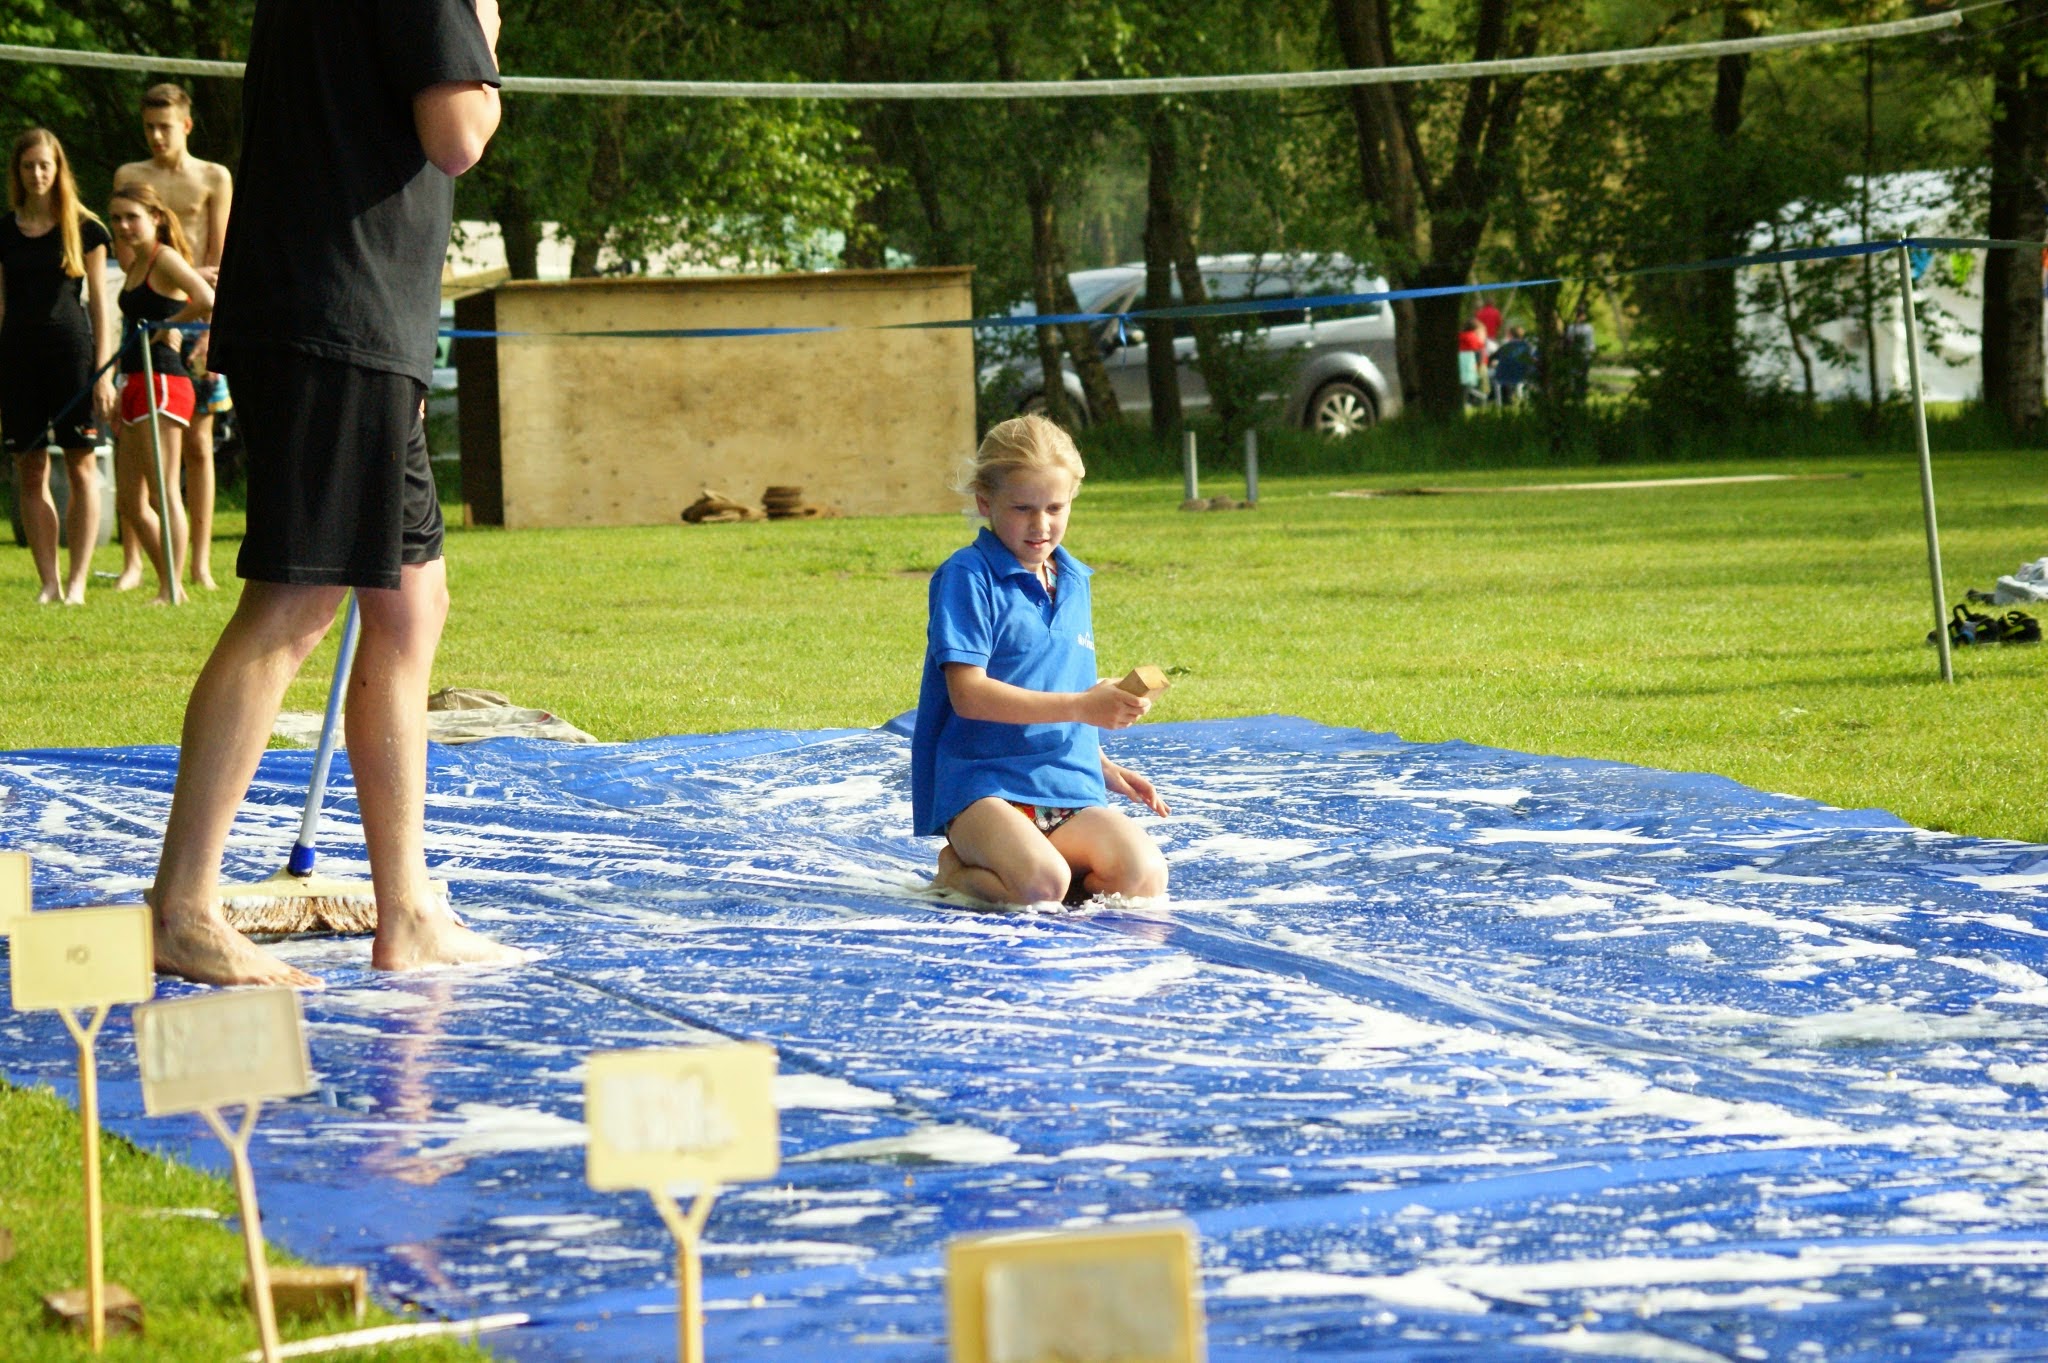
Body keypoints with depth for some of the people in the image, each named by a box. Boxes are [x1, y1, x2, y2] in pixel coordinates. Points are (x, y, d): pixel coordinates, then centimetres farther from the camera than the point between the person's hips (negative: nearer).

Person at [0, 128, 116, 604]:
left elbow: (100, 302, 2)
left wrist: (103, 372, -5)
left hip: (71, 347, -3)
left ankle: (78, 579, 0)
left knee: (80, 465, -2)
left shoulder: (84, 229, 3)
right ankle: (49, 582, 4)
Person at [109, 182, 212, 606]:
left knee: (163, 491, -8)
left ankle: (171, 591, -6)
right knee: (130, 502, 10)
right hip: (135, 385, 10)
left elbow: (206, 299, -24)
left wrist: (166, 328, -13)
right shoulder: (134, 268, 17)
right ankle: (167, 586, 15)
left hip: (163, 381, -10)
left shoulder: (164, 259, -10)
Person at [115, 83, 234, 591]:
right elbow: (127, 256, 1)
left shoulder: (214, 178, 8)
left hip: (196, 318, 0)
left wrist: (212, 329, -8)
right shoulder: (131, 177, 10)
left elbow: (220, 261, 4)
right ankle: (133, 561, -2)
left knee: (198, 442, 0)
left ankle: (200, 562, 1)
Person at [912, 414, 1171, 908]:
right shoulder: (967, 576, -5)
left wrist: (1102, 767, 18)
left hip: (1070, 793, 6)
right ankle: (956, 868, 0)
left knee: (1144, 877, -21)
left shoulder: (1075, 583, 18)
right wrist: (1080, 707, -19)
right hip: (982, 786, -6)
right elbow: (968, 694, -15)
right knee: (1041, 884, -34)